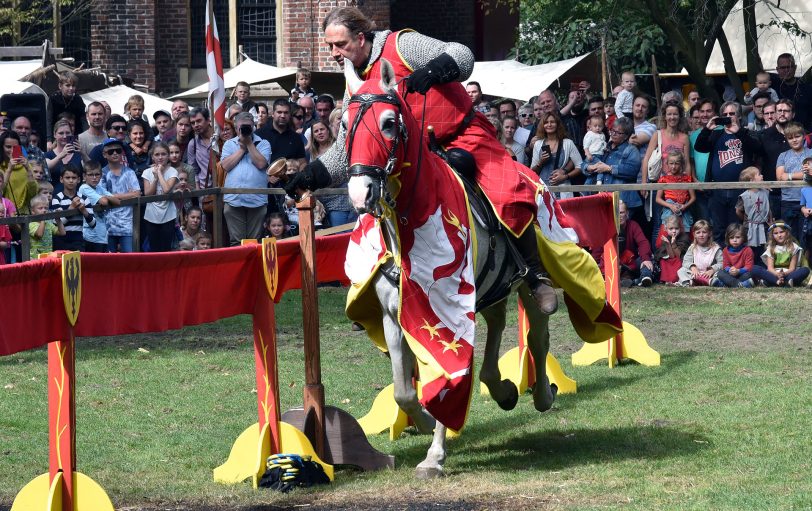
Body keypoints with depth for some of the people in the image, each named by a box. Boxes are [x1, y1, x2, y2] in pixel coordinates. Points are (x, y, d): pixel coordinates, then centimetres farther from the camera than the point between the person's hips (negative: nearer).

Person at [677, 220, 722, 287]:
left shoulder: (715, 248, 6)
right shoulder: (692, 248, 13)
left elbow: (721, 263, -5)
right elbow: (686, 262, 2)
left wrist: (712, 270, -23)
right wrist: (692, 267, -20)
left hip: (709, 275, -2)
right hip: (695, 274, 2)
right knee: (681, 271, -20)